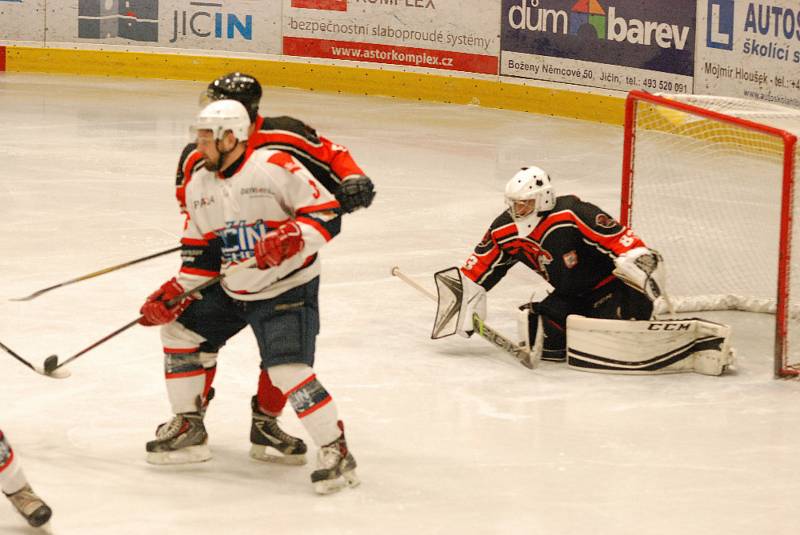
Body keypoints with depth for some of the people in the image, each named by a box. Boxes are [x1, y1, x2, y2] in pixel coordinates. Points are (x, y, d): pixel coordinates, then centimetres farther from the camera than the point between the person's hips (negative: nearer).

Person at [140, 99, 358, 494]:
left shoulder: (277, 167, -19)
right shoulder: (199, 186, 4)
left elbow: (327, 213, -20)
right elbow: (200, 254, 9)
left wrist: (290, 238, -35)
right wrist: (173, 293, -2)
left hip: (287, 289, -8)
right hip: (230, 289, 8)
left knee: (287, 369, -21)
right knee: (178, 330, 11)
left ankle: (336, 451, -10)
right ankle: (188, 429, 23)